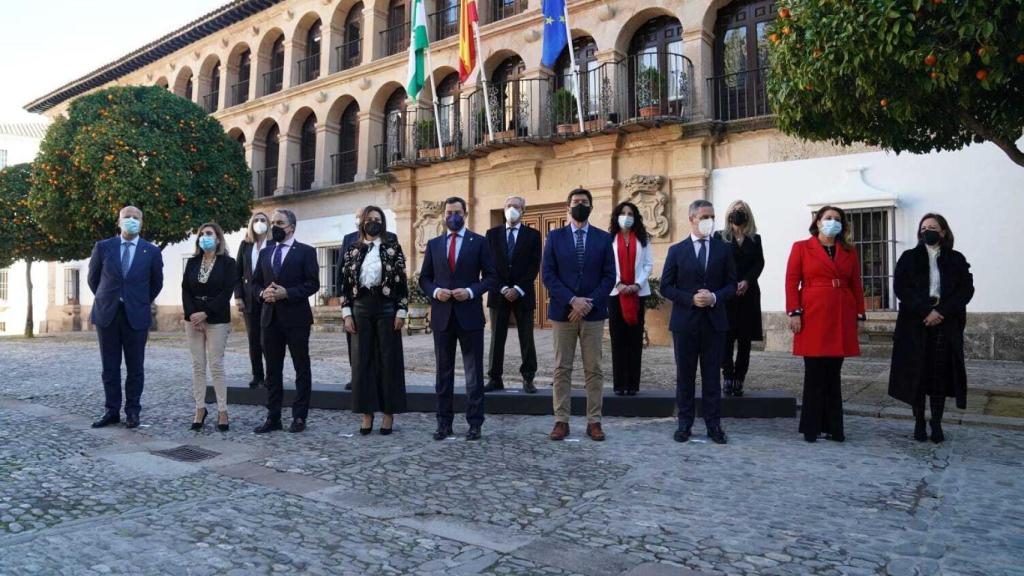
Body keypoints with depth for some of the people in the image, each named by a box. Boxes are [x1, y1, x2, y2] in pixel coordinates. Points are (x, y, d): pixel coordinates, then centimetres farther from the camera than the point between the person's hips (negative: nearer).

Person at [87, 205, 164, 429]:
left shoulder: (152, 252, 1)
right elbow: (93, 278, 15)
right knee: (110, 367, 7)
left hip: (136, 316, -1)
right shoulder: (103, 247, 3)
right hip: (107, 314, 1)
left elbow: (156, 283, 12)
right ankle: (112, 410, 15)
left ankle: (133, 411, 13)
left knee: (135, 367, 3)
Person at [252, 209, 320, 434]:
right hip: (270, 318, 5)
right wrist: (263, 293, -6)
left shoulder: (306, 251, -1)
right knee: (272, 370, 8)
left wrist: (286, 293, -18)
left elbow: (313, 284, -9)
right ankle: (273, 417, 15)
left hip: (296, 317, -5)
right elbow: (255, 282, 16)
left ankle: (299, 417, 9)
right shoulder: (265, 253, 15)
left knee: (302, 369, 2)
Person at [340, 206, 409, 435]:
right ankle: (366, 415, 13)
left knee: (389, 359, 1)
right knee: (362, 360, 4)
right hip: (360, 309, 2)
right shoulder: (352, 251, 8)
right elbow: (345, 284, 7)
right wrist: (347, 314, -1)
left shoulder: (393, 249, 1)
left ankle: (389, 414, 11)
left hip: (386, 308, -2)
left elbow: (402, 282, -2)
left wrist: (401, 312, -8)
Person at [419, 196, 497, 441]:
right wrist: (435, 291, -8)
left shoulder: (479, 242, 3)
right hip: (442, 315, 3)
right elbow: (424, 278, 12)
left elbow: (491, 275, 1)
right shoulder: (434, 244, 11)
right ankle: (444, 422, 16)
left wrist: (471, 291, -14)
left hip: (470, 314, -3)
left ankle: (475, 423, 10)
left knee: (474, 372, 3)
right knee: (444, 372, 8)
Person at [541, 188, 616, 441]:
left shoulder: (603, 238, 7)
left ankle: (594, 421, 11)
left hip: (593, 313, 0)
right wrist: (572, 300, -13)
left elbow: (609, 276, 1)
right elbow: (548, 274, -2)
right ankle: (561, 421, 10)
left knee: (594, 370, 4)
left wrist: (589, 303, -11)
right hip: (562, 311, 0)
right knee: (561, 369, 3)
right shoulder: (555, 236, 5)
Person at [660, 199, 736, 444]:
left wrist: (715, 297, -13)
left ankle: (713, 425, 14)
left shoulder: (723, 249, 6)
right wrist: (691, 299, -14)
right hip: (685, 322, -1)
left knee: (712, 375, 6)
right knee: (685, 376, 7)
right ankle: (685, 424, 16)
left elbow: (731, 284, 6)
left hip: (714, 321, 1)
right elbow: (666, 287, 0)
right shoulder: (677, 251, 2)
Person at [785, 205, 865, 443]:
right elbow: (791, 282, -1)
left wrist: (859, 314, 6)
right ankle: (811, 427, 9)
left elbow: (856, 286, 13)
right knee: (814, 373, 0)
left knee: (833, 374, 7)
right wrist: (794, 312, -9)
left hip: (841, 320, 3)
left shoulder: (849, 252, 15)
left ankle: (833, 427, 14)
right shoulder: (801, 247, 5)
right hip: (812, 318, -3)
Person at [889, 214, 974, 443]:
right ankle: (919, 423, 8)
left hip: (946, 326, 1)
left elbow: (966, 289, -1)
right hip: (915, 325, -1)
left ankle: (936, 424, 10)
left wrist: (941, 312, -14)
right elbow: (901, 287, -5)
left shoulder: (956, 259, 9)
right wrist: (925, 311, -16)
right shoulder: (909, 258, 6)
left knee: (940, 375, 1)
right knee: (917, 374, -1)